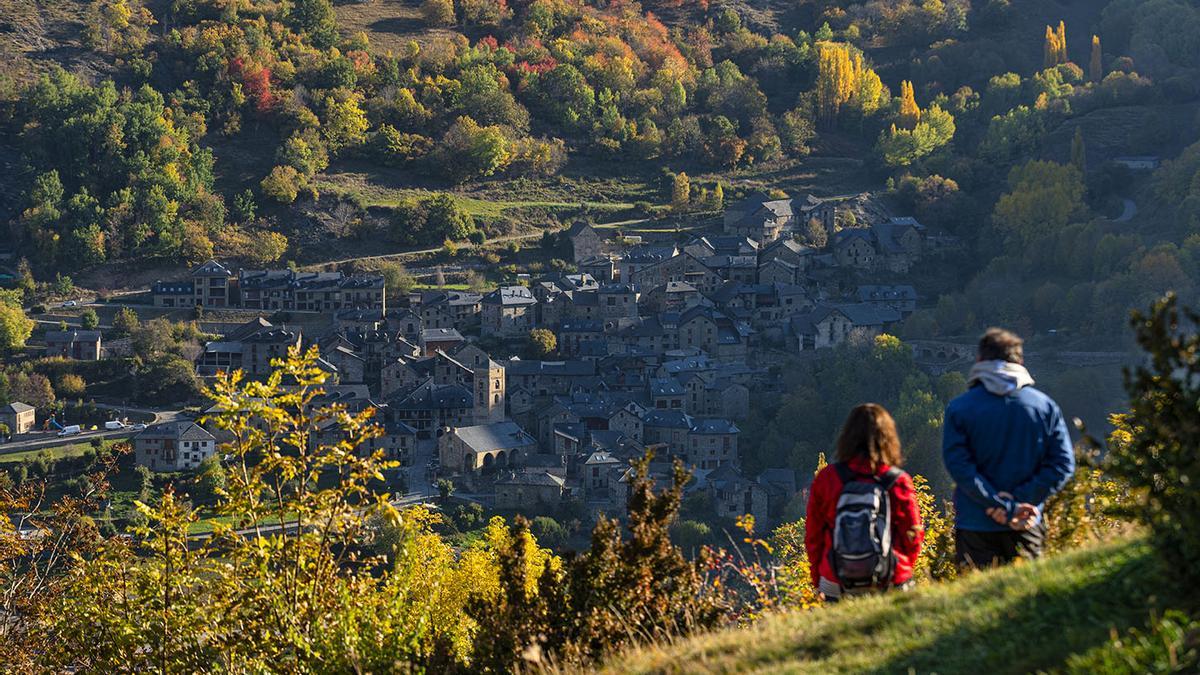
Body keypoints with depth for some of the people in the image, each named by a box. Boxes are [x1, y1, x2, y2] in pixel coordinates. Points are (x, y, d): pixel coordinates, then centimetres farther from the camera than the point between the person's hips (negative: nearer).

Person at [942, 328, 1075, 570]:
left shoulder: (958, 409, -4)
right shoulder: (1045, 406, 2)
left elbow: (959, 466, -13)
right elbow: (1063, 463, -4)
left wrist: (1005, 507, -15)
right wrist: (1020, 502, -11)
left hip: (975, 526, -2)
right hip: (1026, 528, 2)